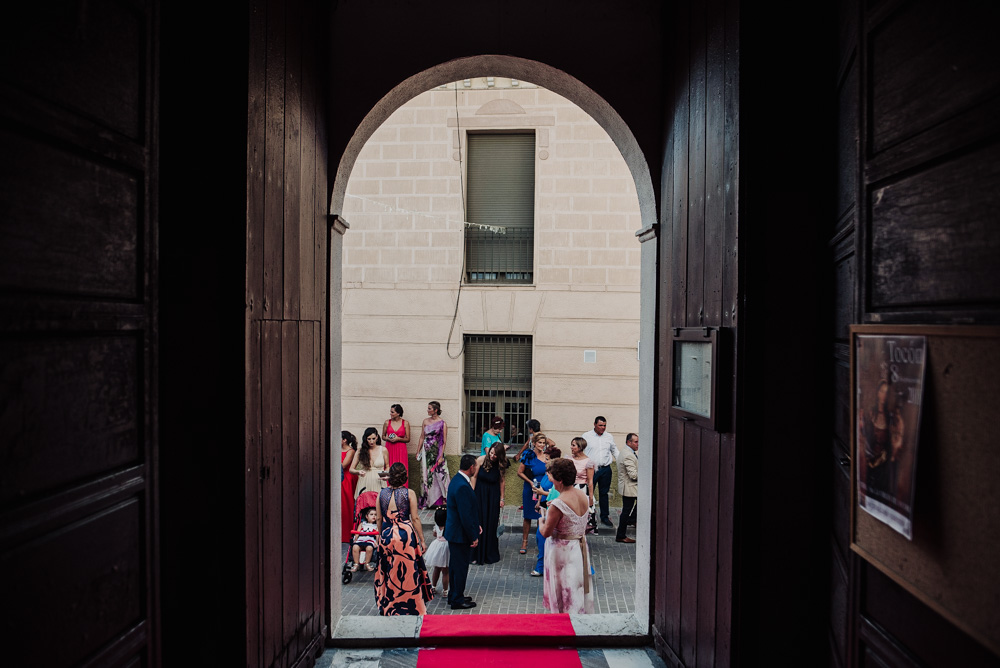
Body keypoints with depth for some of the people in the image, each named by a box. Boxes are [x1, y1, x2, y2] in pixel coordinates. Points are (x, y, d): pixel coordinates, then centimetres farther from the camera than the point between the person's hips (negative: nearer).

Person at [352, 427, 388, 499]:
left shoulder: (383, 450, 6)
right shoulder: (360, 451, 6)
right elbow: (351, 469, 7)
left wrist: (385, 475, -5)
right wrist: (358, 472, -14)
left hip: (379, 483, 0)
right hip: (364, 484, 0)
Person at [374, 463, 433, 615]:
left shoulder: (381, 494, 0)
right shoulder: (409, 493, -9)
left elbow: (379, 519, 5)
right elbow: (415, 518, -8)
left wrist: (380, 536, 19)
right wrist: (422, 540, -1)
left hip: (386, 536, 3)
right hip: (406, 535, -3)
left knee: (389, 572, 16)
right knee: (408, 571, 7)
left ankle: (388, 607, 27)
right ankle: (411, 606, 14)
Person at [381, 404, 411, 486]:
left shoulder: (405, 423, 1)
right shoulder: (387, 422, 5)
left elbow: (407, 439, 3)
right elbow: (383, 436, 16)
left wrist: (398, 439, -12)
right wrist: (388, 438, -5)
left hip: (401, 449, -1)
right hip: (389, 449, 1)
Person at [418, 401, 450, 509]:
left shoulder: (442, 423, -6)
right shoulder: (425, 421, 7)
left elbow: (444, 441, -7)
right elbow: (422, 437, 14)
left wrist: (441, 456, -12)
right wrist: (418, 451, 11)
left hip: (437, 451, -4)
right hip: (426, 451, 4)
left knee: (439, 474, -4)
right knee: (425, 474, 5)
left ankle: (440, 501, 4)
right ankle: (426, 501, 14)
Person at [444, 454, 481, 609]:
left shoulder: (457, 480, 5)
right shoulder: (462, 486, -27)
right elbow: (465, 515, -25)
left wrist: (475, 525, 17)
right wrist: (473, 537, -17)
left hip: (454, 531, 10)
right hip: (461, 534, -10)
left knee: (456, 566, 21)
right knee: (460, 567, 5)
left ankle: (454, 596, 35)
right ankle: (457, 600, 18)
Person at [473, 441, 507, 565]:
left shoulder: (500, 465, -6)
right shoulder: (481, 460, -13)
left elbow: (501, 481, 3)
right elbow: (474, 477, -6)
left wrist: (502, 499, 4)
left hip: (493, 497, 1)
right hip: (479, 494, -1)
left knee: (491, 524, 6)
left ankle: (490, 554, 21)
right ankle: (477, 555, 13)